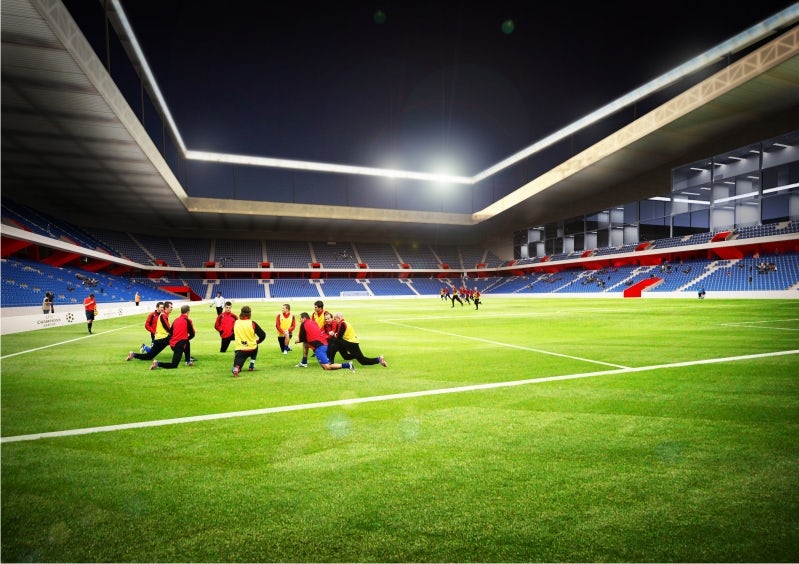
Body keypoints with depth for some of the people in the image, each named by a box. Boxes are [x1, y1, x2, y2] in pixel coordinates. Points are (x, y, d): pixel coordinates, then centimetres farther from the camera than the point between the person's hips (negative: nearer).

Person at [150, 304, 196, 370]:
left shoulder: (176, 320, 11)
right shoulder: (188, 321, -5)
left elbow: (170, 332, 14)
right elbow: (192, 334, 1)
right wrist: (186, 339, 22)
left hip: (172, 343, 7)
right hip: (179, 345, -7)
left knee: (187, 344, 36)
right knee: (174, 365, -3)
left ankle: (188, 361, 35)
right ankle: (158, 364, -18)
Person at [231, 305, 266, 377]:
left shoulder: (235, 323, -3)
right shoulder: (252, 323, -10)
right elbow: (263, 335, -10)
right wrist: (257, 341, 10)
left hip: (240, 350, 0)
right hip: (252, 349, 0)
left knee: (236, 367, 3)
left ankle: (236, 368, -33)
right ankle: (251, 366, 30)